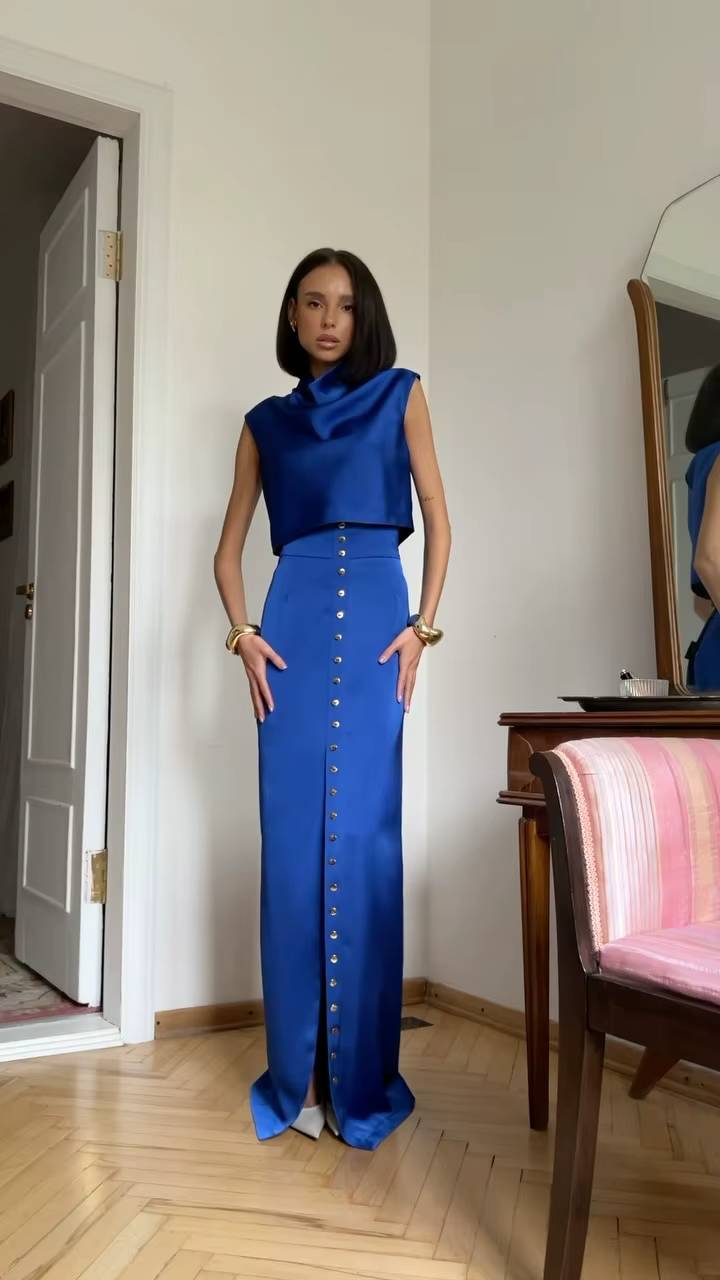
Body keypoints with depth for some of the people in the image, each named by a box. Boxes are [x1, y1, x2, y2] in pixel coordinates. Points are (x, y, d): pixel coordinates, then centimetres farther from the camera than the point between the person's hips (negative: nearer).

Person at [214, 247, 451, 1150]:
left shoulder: (400, 395, 13)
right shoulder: (267, 421, 17)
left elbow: (438, 522, 8)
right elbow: (230, 548, 16)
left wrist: (422, 626, -3)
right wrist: (243, 634, 0)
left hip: (377, 623, -1)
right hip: (293, 625, 2)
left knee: (364, 843, -4)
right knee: (293, 845, -1)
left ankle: (360, 1079, 8)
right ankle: (297, 1075, 10)